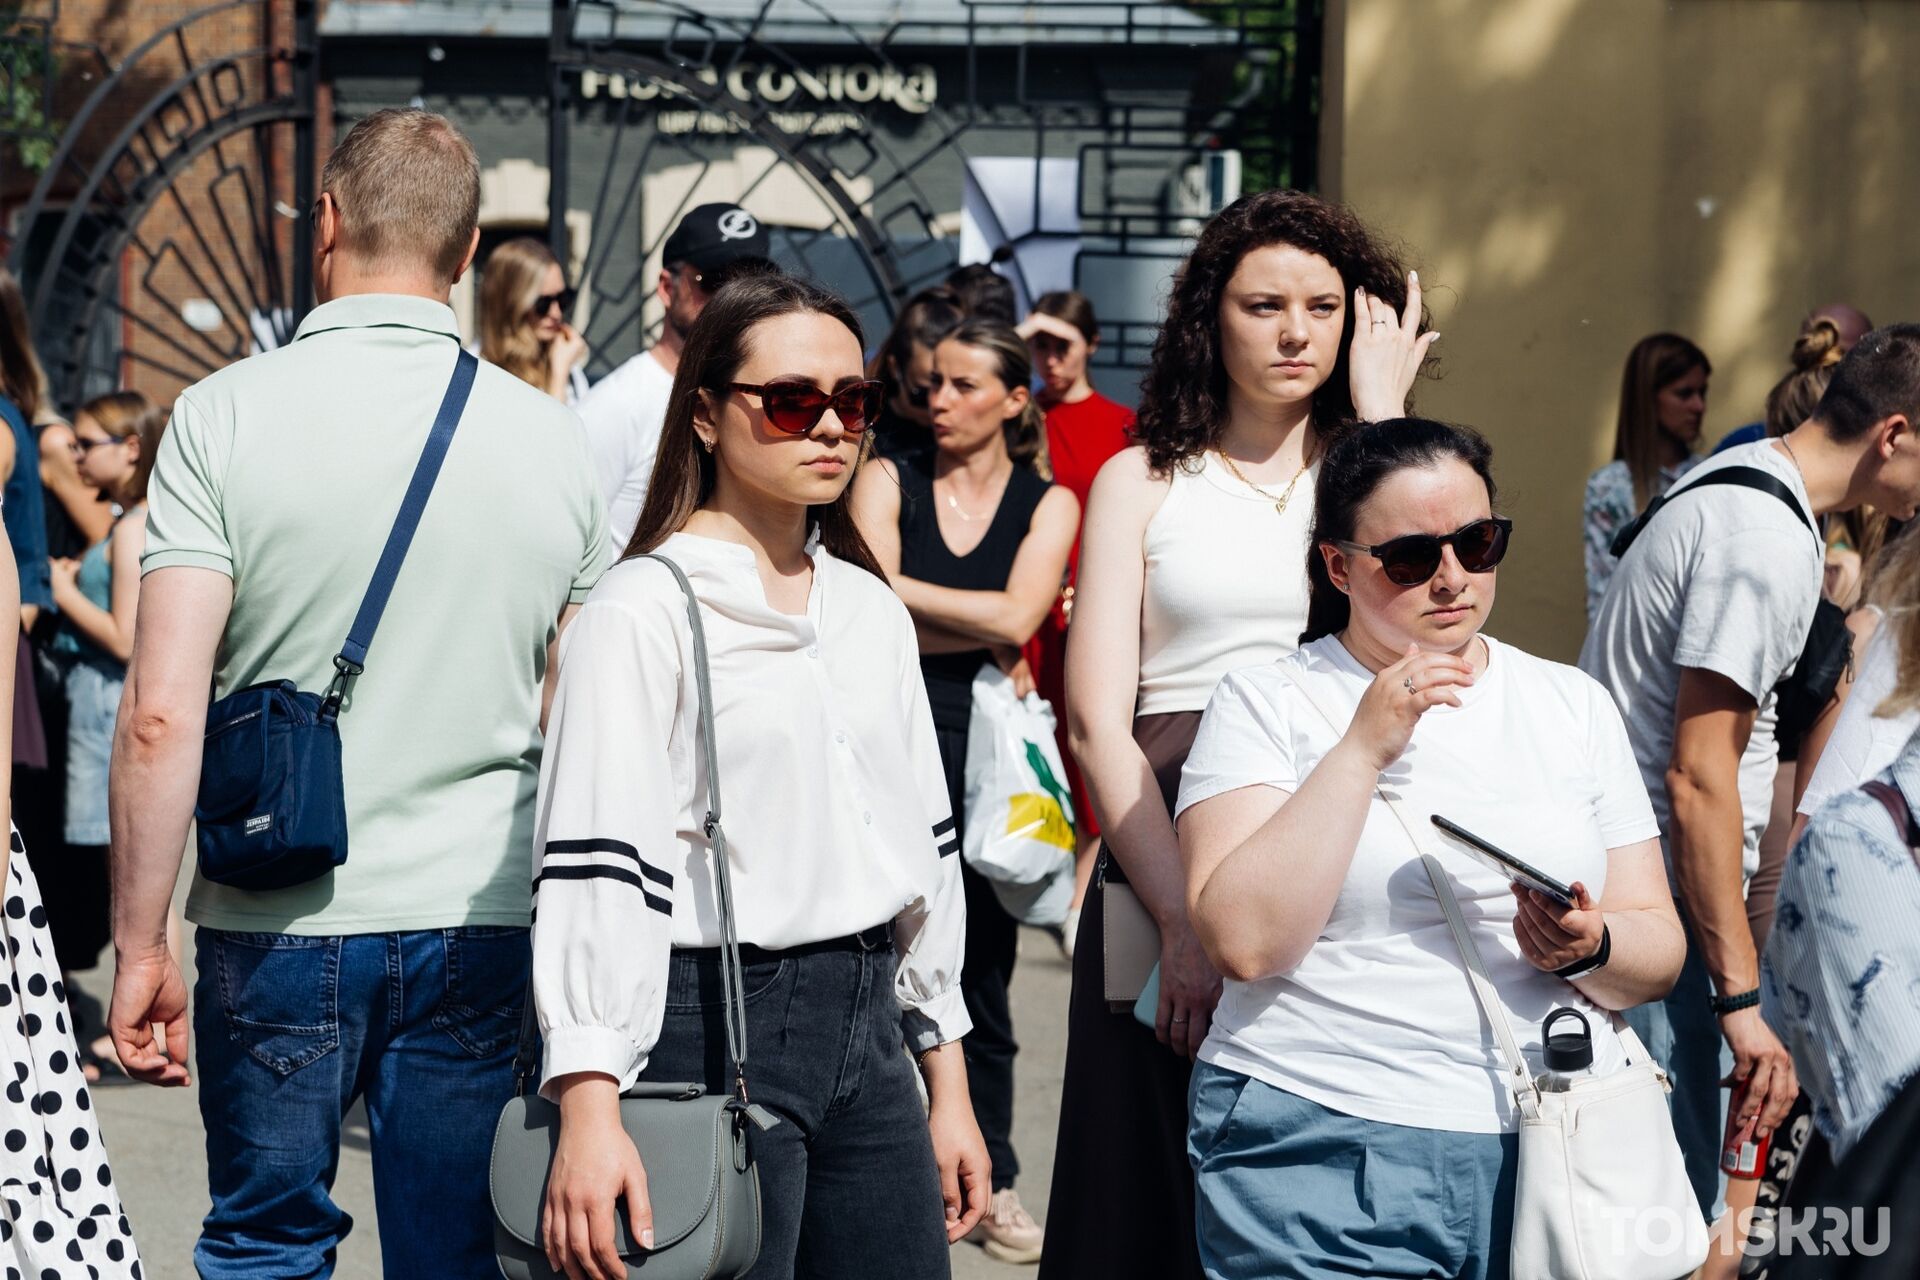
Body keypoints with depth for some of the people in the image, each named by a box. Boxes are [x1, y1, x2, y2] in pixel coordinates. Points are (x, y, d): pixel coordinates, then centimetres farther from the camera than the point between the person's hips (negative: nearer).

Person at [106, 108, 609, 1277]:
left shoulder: (226, 416, -7)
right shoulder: (554, 438, 2)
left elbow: (163, 713, -12)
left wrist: (140, 943, -5)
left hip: (282, 922, -2)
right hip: (484, 924, 2)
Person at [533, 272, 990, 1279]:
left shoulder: (873, 612, 14)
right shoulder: (646, 608, -8)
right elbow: (595, 858, -16)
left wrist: (947, 1085, 17)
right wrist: (588, 1101, -25)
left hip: (866, 1024, 7)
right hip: (711, 1029, -6)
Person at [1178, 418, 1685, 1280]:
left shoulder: (1573, 705, 10)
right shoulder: (1266, 704, 0)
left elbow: (1659, 951, 8)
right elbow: (1242, 942, -15)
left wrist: (1590, 950, -14)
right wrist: (1363, 749, -17)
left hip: (1558, 1157, 3)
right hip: (1329, 1165, -3)